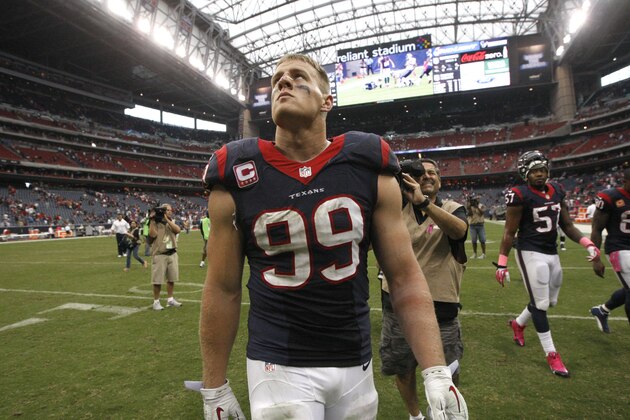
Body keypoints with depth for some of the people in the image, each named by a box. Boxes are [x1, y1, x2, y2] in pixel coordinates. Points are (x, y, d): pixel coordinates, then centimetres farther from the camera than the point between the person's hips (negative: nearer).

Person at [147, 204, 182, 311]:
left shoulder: (172, 222, 12)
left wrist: (167, 219, -10)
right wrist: (152, 220, -18)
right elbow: (152, 235, -18)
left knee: (171, 279, 11)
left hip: (172, 254, 5)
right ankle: (156, 301, 12)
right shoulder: (155, 223, -3)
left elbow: (177, 230, -8)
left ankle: (170, 300, 22)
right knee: (157, 280, -1)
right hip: (159, 255, -5)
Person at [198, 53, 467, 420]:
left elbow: (405, 276, -4)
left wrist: (436, 372, -10)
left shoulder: (369, 168, -7)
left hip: (356, 362, 3)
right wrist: (214, 387, 4)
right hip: (279, 367, -2)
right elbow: (223, 289, -2)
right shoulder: (237, 179, -9)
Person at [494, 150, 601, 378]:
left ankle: (518, 323, 42)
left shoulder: (557, 191, 6)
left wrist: (588, 244, -1)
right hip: (531, 253, -7)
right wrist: (502, 263, -12)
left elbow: (567, 225, 13)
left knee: (548, 301, 16)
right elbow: (509, 233, -11)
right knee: (540, 303, -1)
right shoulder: (520, 196, -14)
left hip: (552, 253, 7)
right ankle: (551, 354, 13)